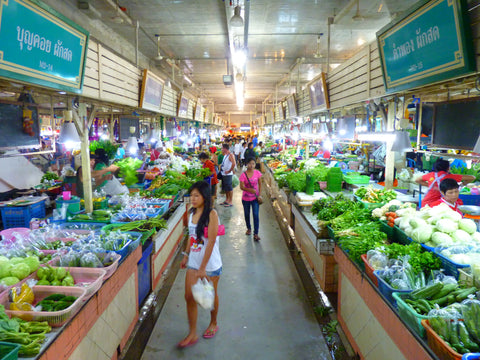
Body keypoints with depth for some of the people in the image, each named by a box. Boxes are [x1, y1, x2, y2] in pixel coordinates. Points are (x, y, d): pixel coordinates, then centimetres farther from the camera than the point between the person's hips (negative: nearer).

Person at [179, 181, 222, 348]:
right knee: (189, 296, 6)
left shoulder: (211, 214, -20)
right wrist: (186, 255, 16)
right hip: (193, 262, 6)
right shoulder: (192, 213, 1)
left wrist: (202, 268, -23)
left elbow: (211, 242, -23)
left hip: (210, 264, -6)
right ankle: (192, 334, 21)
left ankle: (213, 323, 40)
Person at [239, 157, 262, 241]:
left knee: (256, 215, -7)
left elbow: (260, 184, 3)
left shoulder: (257, 173, -6)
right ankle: (249, 228, 41)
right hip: (246, 198, 0)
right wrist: (250, 189, -34)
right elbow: (241, 187, -16)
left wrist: (260, 194, -5)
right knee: (247, 214, 17)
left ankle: (256, 234, -2)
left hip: (255, 197, 0)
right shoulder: (243, 175, -13)